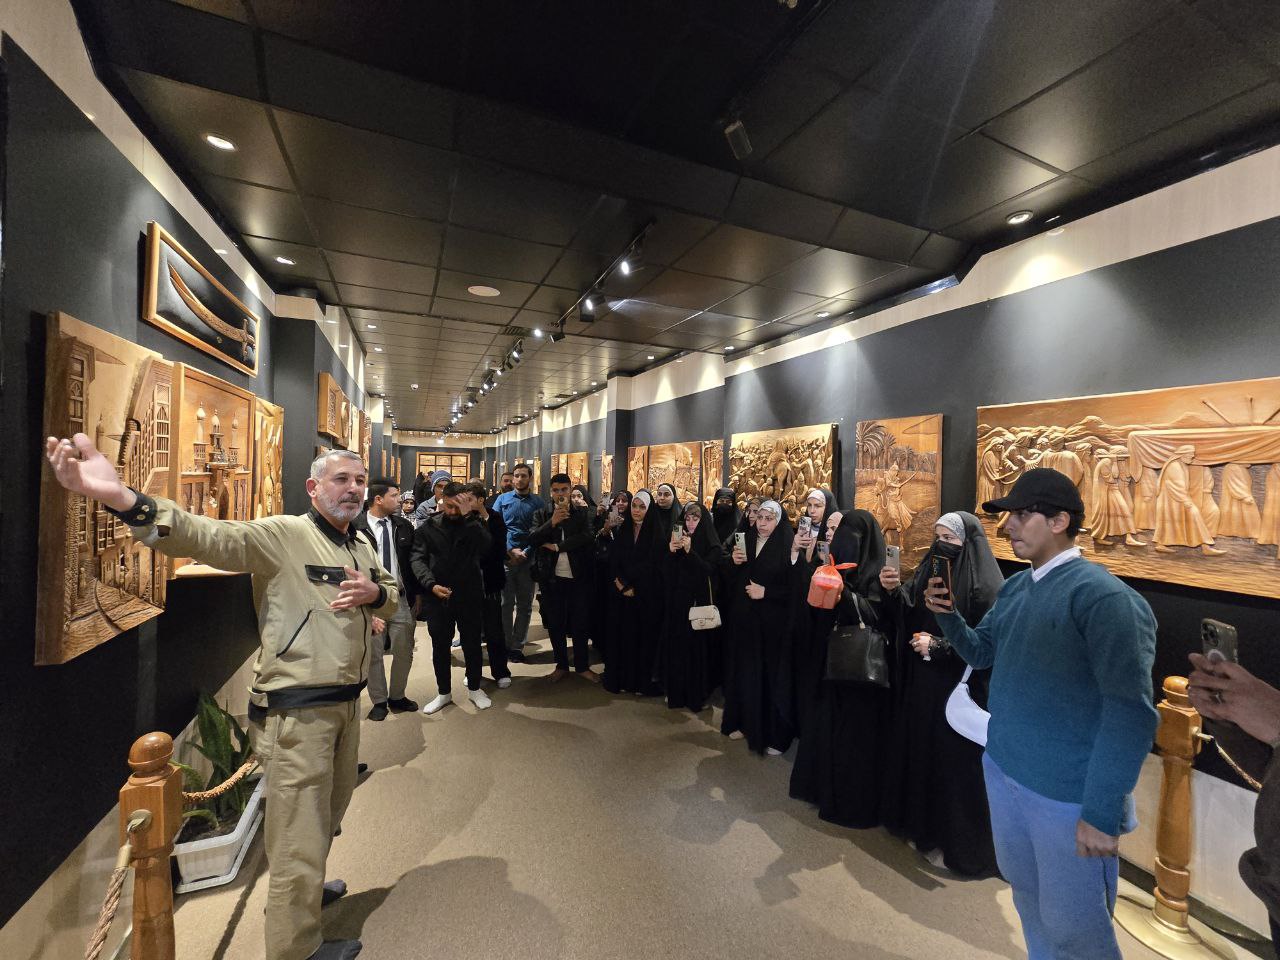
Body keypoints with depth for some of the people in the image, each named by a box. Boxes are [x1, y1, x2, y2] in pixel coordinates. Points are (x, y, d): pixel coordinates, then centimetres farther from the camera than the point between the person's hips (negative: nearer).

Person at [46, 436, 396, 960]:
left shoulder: (362, 546, 7)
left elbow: (393, 597, 15)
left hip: (346, 702, 8)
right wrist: (121, 497, -47)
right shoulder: (283, 534, -15)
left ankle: (304, 886, 54)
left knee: (331, 809, 28)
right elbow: (209, 537, -31)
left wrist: (375, 593, -8)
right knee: (300, 834, 6)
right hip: (297, 709, -7)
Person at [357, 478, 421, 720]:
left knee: (404, 652, 10)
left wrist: (417, 594, 8)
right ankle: (379, 701, 29)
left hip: (401, 599, 3)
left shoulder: (404, 526, 3)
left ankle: (397, 697, 30)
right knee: (373, 654, 11)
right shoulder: (356, 527, -9)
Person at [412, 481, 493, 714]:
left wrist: (469, 516, -23)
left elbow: (486, 547, -19)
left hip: (469, 596, -1)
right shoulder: (428, 526, 2)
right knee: (440, 647, 14)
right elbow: (418, 559, -3)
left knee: (472, 644, 12)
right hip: (437, 597, 1)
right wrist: (431, 585, -18)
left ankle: (474, 689, 33)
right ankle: (444, 693, 33)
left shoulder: (474, 524, -1)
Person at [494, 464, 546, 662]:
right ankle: (505, 644, 17)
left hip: (528, 559, 1)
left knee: (525, 605, 7)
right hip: (505, 558, -1)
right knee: (506, 604, 5)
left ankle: (517, 646, 18)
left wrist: (524, 553, -12)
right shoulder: (502, 499, 4)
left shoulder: (539, 502, 3)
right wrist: (510, 551, -11)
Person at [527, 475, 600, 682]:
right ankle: (561, 666, 28)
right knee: (555, 624, 12)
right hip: (552, 578, 1)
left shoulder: (583, 513, 0)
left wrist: (557, 546, -15)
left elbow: (589, 536, -16)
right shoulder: (541, 515, 4)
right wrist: (552, 522, -23)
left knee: (580, 624, 8)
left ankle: (582, 666, 24)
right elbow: (532, 540, -10)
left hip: (578, 577, -1)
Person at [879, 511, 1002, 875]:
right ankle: (923, 823, 39)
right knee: (920, 752, 19)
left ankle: (956, 842, 26)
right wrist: (893, 591, -16)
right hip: (921, 686, 8)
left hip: (960, 693, -7)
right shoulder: (929, 570, 4)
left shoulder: (985, 587, -17)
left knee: (954, 764, 6)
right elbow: (905, 616, 3)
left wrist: (937, 646, -20)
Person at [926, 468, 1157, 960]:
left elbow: (1131, 712, -23)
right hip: (1003, 771, 7)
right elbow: (980, 653, 11)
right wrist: (947, 614, -8)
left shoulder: (1105, 597, -20)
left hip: (1068, 793, -7)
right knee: (1025, 890, 25)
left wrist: (1101, 811, -22)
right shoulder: (1014, 587, 4)